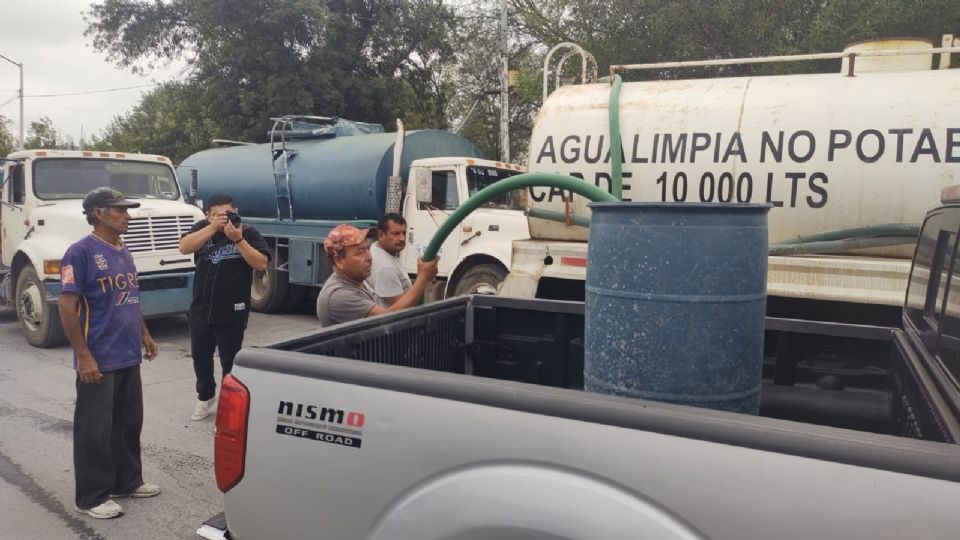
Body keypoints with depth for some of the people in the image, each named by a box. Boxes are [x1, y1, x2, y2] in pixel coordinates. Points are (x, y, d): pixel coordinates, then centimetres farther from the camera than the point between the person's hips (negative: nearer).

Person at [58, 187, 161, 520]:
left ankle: (127, 481, 31)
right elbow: (67, 307, -17)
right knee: (94, 430, 3)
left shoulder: (124, 252, 11)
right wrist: (84, 356, -20)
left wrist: (144, 334, 18)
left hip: (128, 356, 8)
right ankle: (92, 497, 15)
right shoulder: (81, 252, -14)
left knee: (129, 423, 17)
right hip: (98, 360, -8)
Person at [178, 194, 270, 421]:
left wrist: (238, 239, -26)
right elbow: (184, 248, -17)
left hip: (232, 314, -4)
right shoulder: (202, 228, 1)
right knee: (200, 358, 20)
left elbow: (261, 264, -18)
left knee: (230, 362, 6)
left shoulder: (248, 232, -7)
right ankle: (205, 397, 43)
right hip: (200, 311, 4)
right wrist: (213, 227, -25)